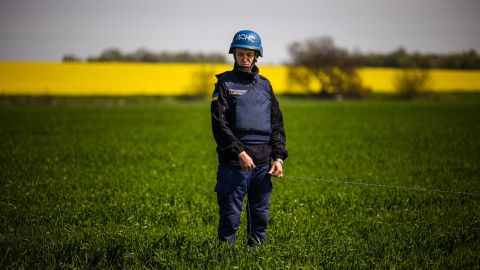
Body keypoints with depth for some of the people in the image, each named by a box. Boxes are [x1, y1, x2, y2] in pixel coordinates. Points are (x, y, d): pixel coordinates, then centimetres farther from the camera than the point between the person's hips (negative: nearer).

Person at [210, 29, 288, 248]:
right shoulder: (225, 83, 1)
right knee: (230, 218, -1)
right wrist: (239, 152, -18)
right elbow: (219, 123, -9)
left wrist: (278, 157, 2)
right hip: (234, 163, -5)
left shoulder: (265, 85, 15)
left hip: (263, 164, 5)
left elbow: (277, 124, 15)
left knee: (260, 218, 10)